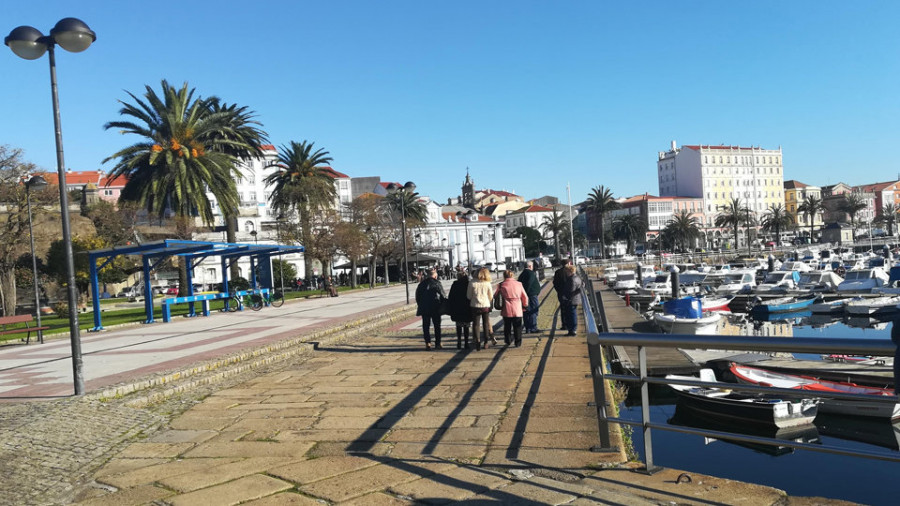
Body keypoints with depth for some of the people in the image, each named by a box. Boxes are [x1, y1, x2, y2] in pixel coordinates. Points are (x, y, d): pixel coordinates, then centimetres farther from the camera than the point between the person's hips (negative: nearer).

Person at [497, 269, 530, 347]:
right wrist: (525, 305, 22)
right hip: (517, 310, 0)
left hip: (507, 310, 0)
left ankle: (507, 341, 24)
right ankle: (518, 343, 7)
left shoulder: (501, 285, -4)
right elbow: (525, 297, 8)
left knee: (507, 327, 15)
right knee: (517, 327, 8)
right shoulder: (519, 284, 2)